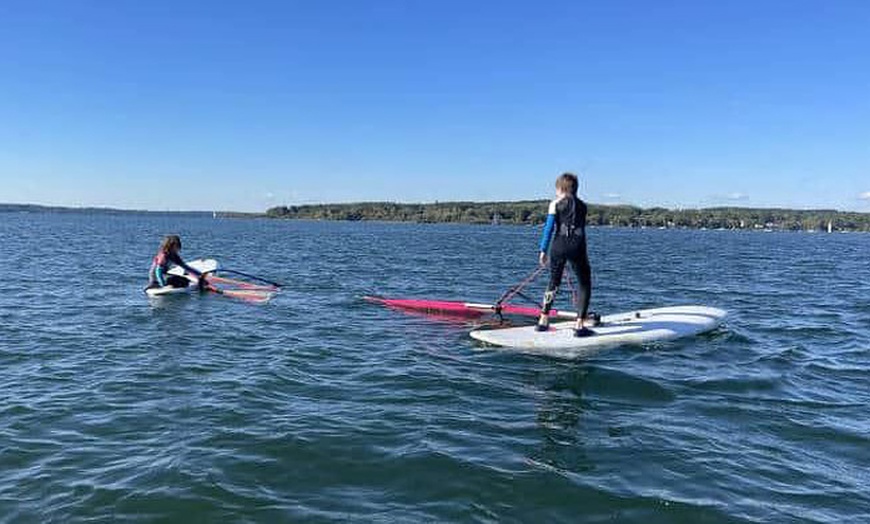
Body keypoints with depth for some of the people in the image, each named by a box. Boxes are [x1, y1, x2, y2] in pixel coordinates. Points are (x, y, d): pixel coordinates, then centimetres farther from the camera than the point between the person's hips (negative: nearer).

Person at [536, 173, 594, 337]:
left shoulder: (555, 204, 3)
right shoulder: (582, 205, 12)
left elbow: (549, 228, -2)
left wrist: (543, 250, 1)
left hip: (558, 246, 0)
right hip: (577, 247, 0)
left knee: (554, 282, 17)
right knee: (584, 284, 9)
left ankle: (543, 320, 21)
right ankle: (580, 325, 0)